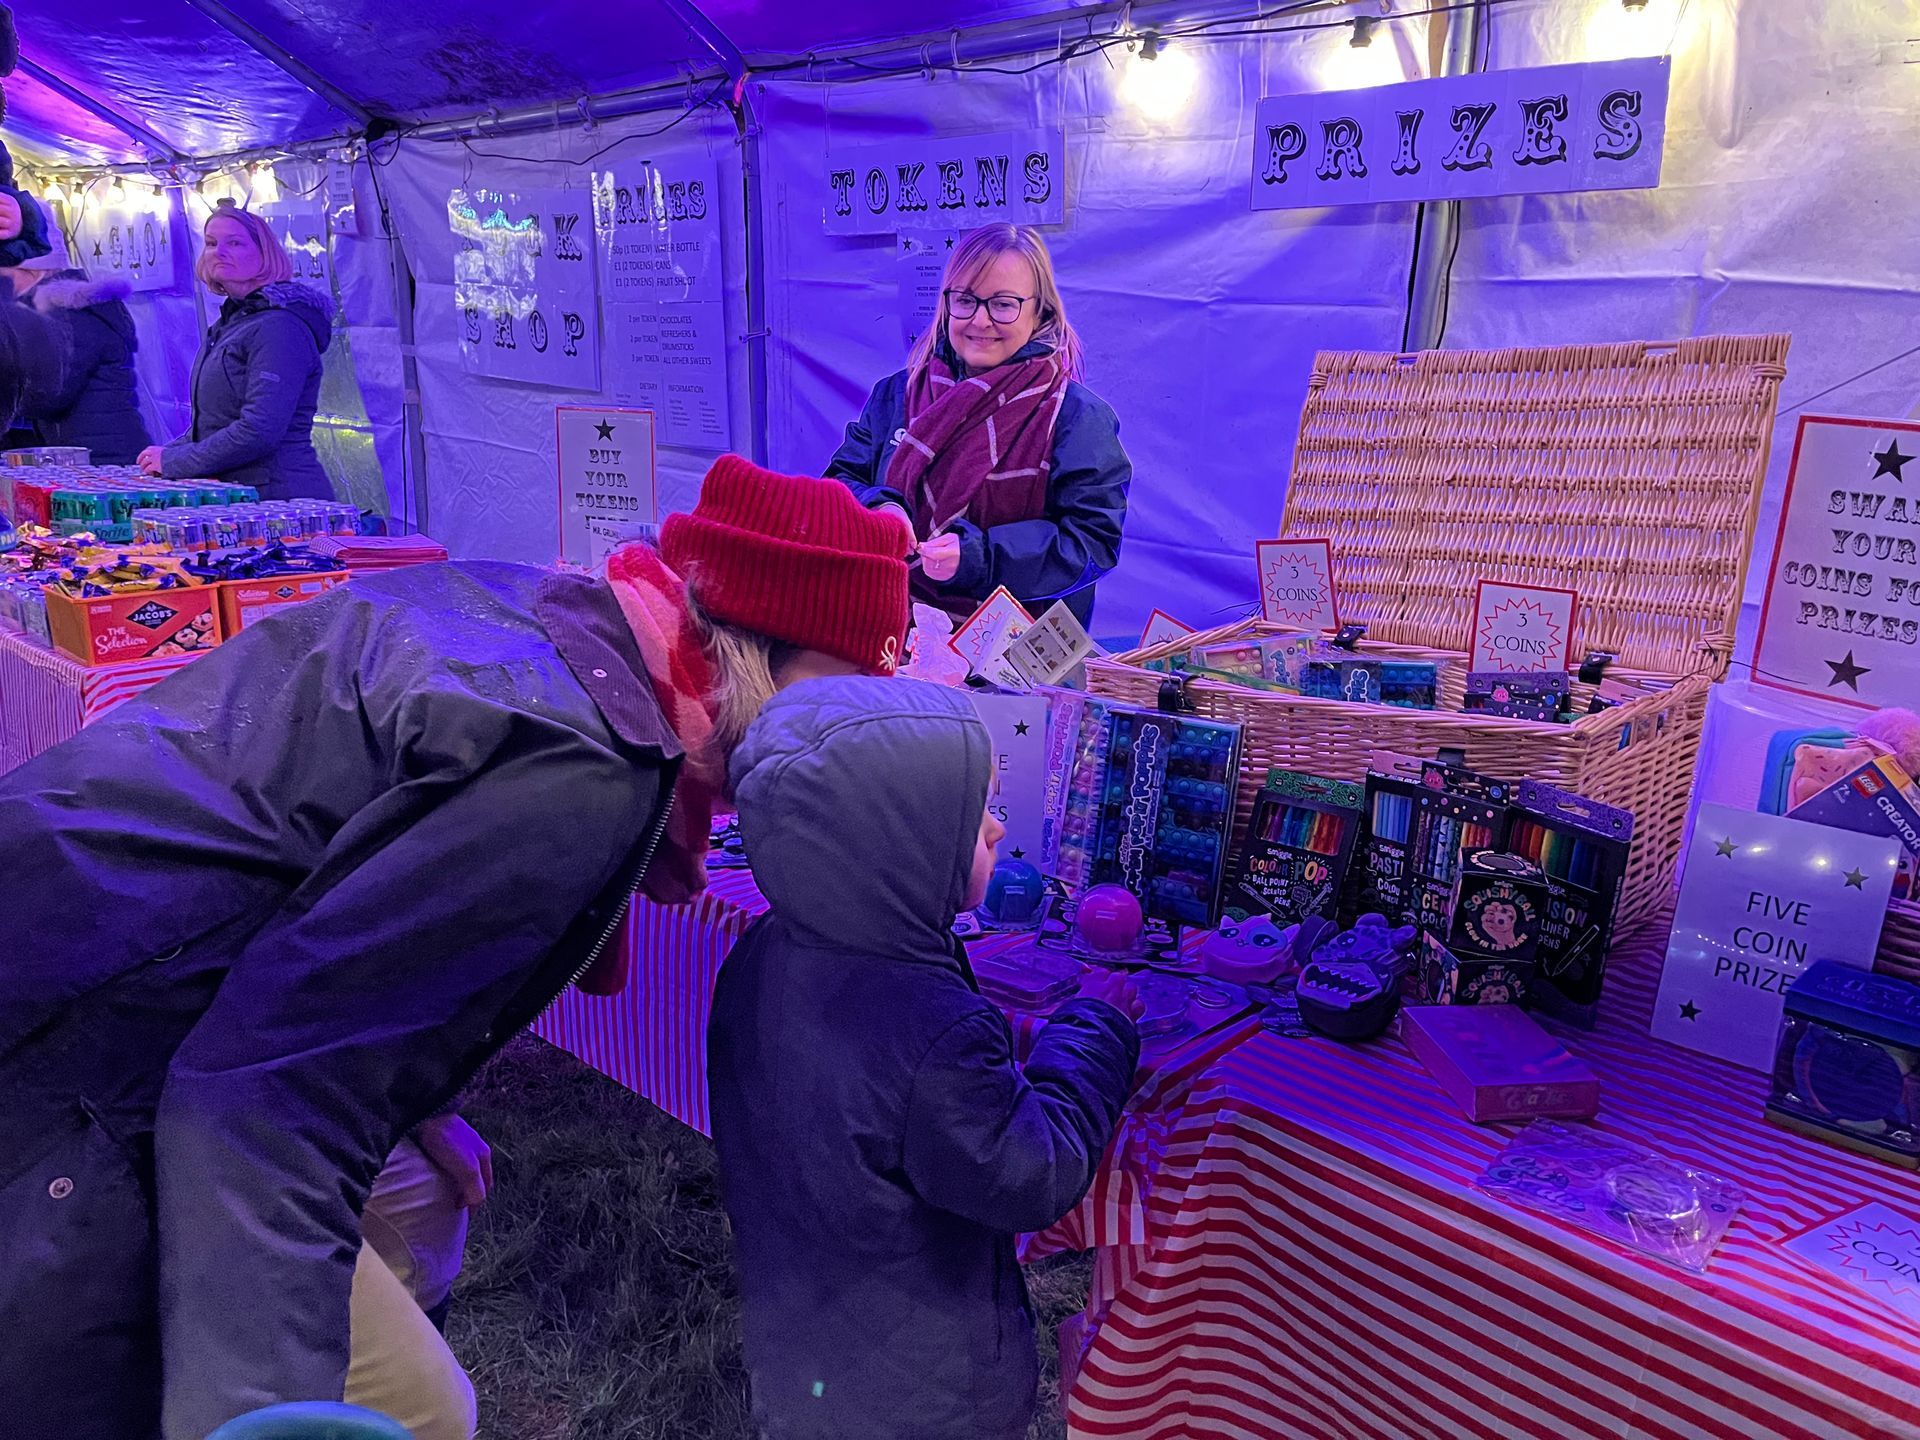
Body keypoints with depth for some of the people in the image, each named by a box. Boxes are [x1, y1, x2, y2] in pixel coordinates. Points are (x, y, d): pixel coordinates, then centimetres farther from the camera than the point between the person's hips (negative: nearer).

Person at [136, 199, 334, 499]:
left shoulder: (280, 327, -12)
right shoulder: (231, 321, 18)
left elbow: (260, 431, -21)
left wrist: (174, 461, -12)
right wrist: (168, 452, 8)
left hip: (278, 495, -8)